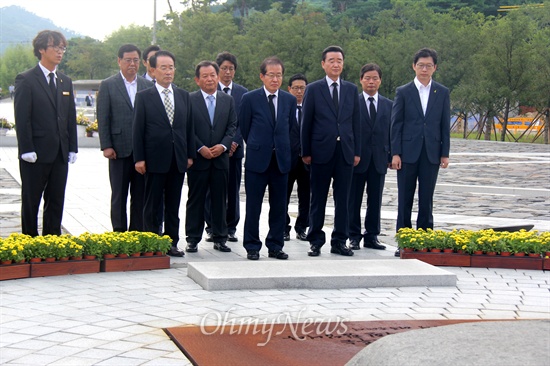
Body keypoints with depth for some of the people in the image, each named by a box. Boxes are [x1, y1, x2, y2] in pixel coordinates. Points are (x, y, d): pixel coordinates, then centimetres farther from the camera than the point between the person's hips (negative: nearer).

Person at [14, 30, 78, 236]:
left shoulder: (65, 82, 14)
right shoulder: (26, 80, -5)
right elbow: (22, 118, -10)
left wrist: (72, 148, 7)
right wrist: (27, 150, -16)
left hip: (60, 154, 6)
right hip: (36, 155, -6)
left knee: (56, 203, 9)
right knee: (31, 202, 4)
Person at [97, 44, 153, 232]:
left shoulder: (148, 86, 9)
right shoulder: (108, 85, 2)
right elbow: (102, 118, -2)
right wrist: (106, 146, -8)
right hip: (120, 149, -2)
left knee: (140, 195, 7)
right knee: (119, 195, 5)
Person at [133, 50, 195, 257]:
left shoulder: (183, 96, 11)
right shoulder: (144, 97, -1)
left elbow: (189, 127, 12)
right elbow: (138, 130, -3)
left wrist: (190, 154, 7)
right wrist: (139, 159, -9)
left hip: (178, 160, 4)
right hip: (155, 160, -4)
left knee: (173, 205, 10)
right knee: (152, 206, 4)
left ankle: (172, 243, 17)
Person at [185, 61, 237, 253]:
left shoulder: (228, 100, 9)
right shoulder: (189, 100, -1)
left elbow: (233, 126, 6)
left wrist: (223, 145, -9)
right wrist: (200, 148, -13)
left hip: (221, 157, 3)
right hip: (198, 158, -3)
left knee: (220, 199, 7)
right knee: (196, 199, 4)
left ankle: (220, 238, 15)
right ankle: (193, 239, 11)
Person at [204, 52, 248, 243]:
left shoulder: (243, 93, 9)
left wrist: (234, 142, -9)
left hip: (234, 148, 2)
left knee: (233, 190, 4)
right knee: (211, 190, 1)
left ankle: (231, 228, 12)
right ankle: (212, 228, 10)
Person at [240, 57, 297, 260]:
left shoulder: (290, 100, 7)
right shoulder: (250, 99, -3)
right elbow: (244, 128, 5)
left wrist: (281, 148, 14)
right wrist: (255, 147, 10)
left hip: (281, 160, 3)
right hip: (257, 160, -3)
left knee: (279, 207, 7)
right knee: (253, 206, 2)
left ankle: (275, 247, 16)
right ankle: (252, 247, 12)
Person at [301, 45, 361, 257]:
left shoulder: (352, 90, 11)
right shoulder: (314, 89, 2)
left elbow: (355, 122, 11)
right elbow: (306, 123, 1)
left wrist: (357, 151, 6)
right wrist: (306, 152, -3)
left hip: (345, 152, 3)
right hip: (321, 151, -2)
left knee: (342, 199, 5)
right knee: (318, 199, 4)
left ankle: (339, 242, 13)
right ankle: (316, 241, 12)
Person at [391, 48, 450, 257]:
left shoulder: (442, 93, 8)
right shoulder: (403, 92, 3)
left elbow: (445, 125, 7)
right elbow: (396, 124, 0)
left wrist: (445, 153, 1)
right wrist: (395, 153, -6)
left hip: (431, 154, 1)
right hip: (408, 153, -1)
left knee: (426, 200, 4)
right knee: (405, 199, 3)